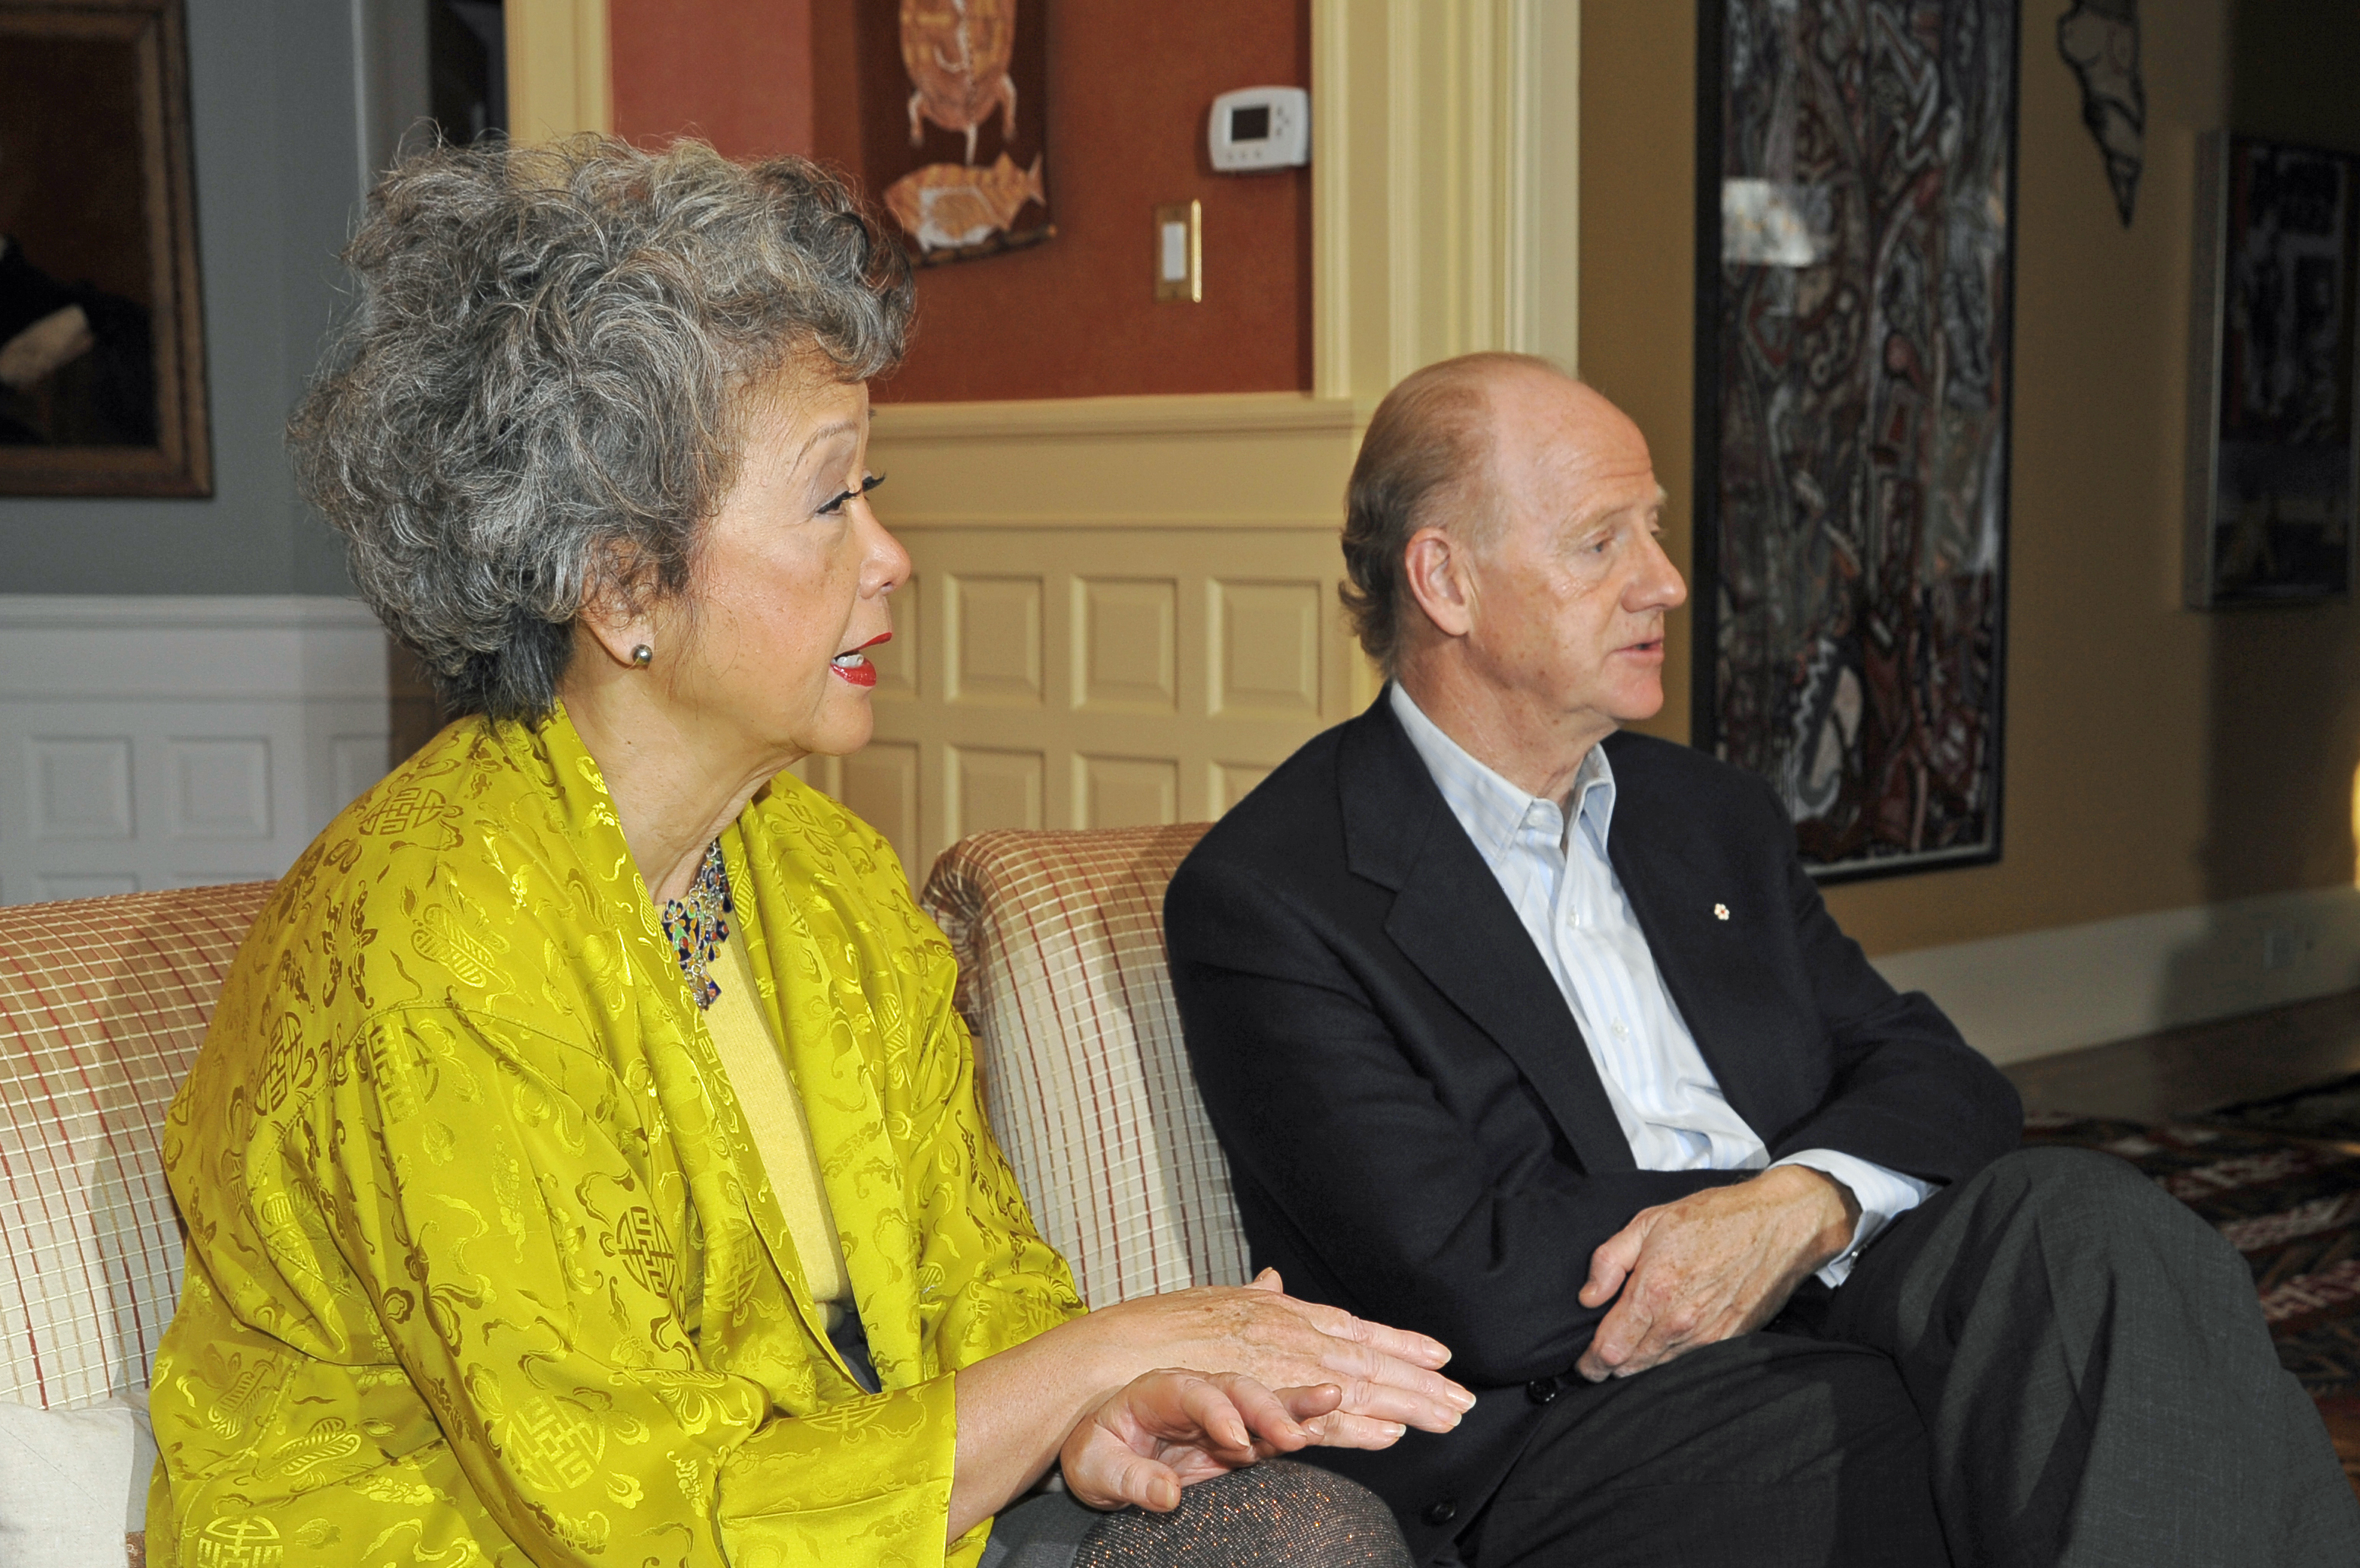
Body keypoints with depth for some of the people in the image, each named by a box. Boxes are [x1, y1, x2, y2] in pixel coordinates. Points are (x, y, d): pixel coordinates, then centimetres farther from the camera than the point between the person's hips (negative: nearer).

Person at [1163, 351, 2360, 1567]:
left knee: (2085, 1218, -25)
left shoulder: (1711, 816, 19)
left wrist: (1804, 1202, -11)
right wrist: (1807, 1203, -4)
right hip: (1569, 1431, -6)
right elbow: (1471, 1292, -13)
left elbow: (1945, 1085, 13)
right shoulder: (1261, 897, -4)